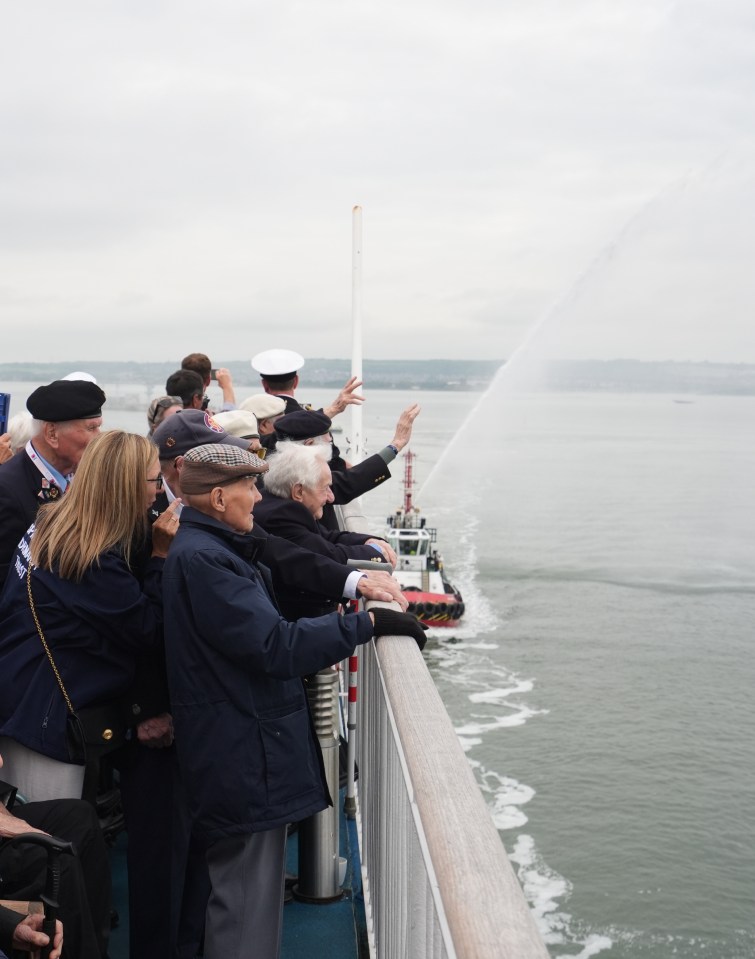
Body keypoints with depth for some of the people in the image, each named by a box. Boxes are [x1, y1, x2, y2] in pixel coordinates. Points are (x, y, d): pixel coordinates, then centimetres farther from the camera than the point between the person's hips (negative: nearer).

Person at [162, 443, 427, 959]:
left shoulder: (213, 549, 13)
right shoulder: (200, 557, -21)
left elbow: (256, 630, 20)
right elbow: (274, 645, -25)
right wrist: (367, 624, -20)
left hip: (245, 752, 11)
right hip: (243, 759, -11)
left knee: (249, 892, 22)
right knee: (249, 902, -1)